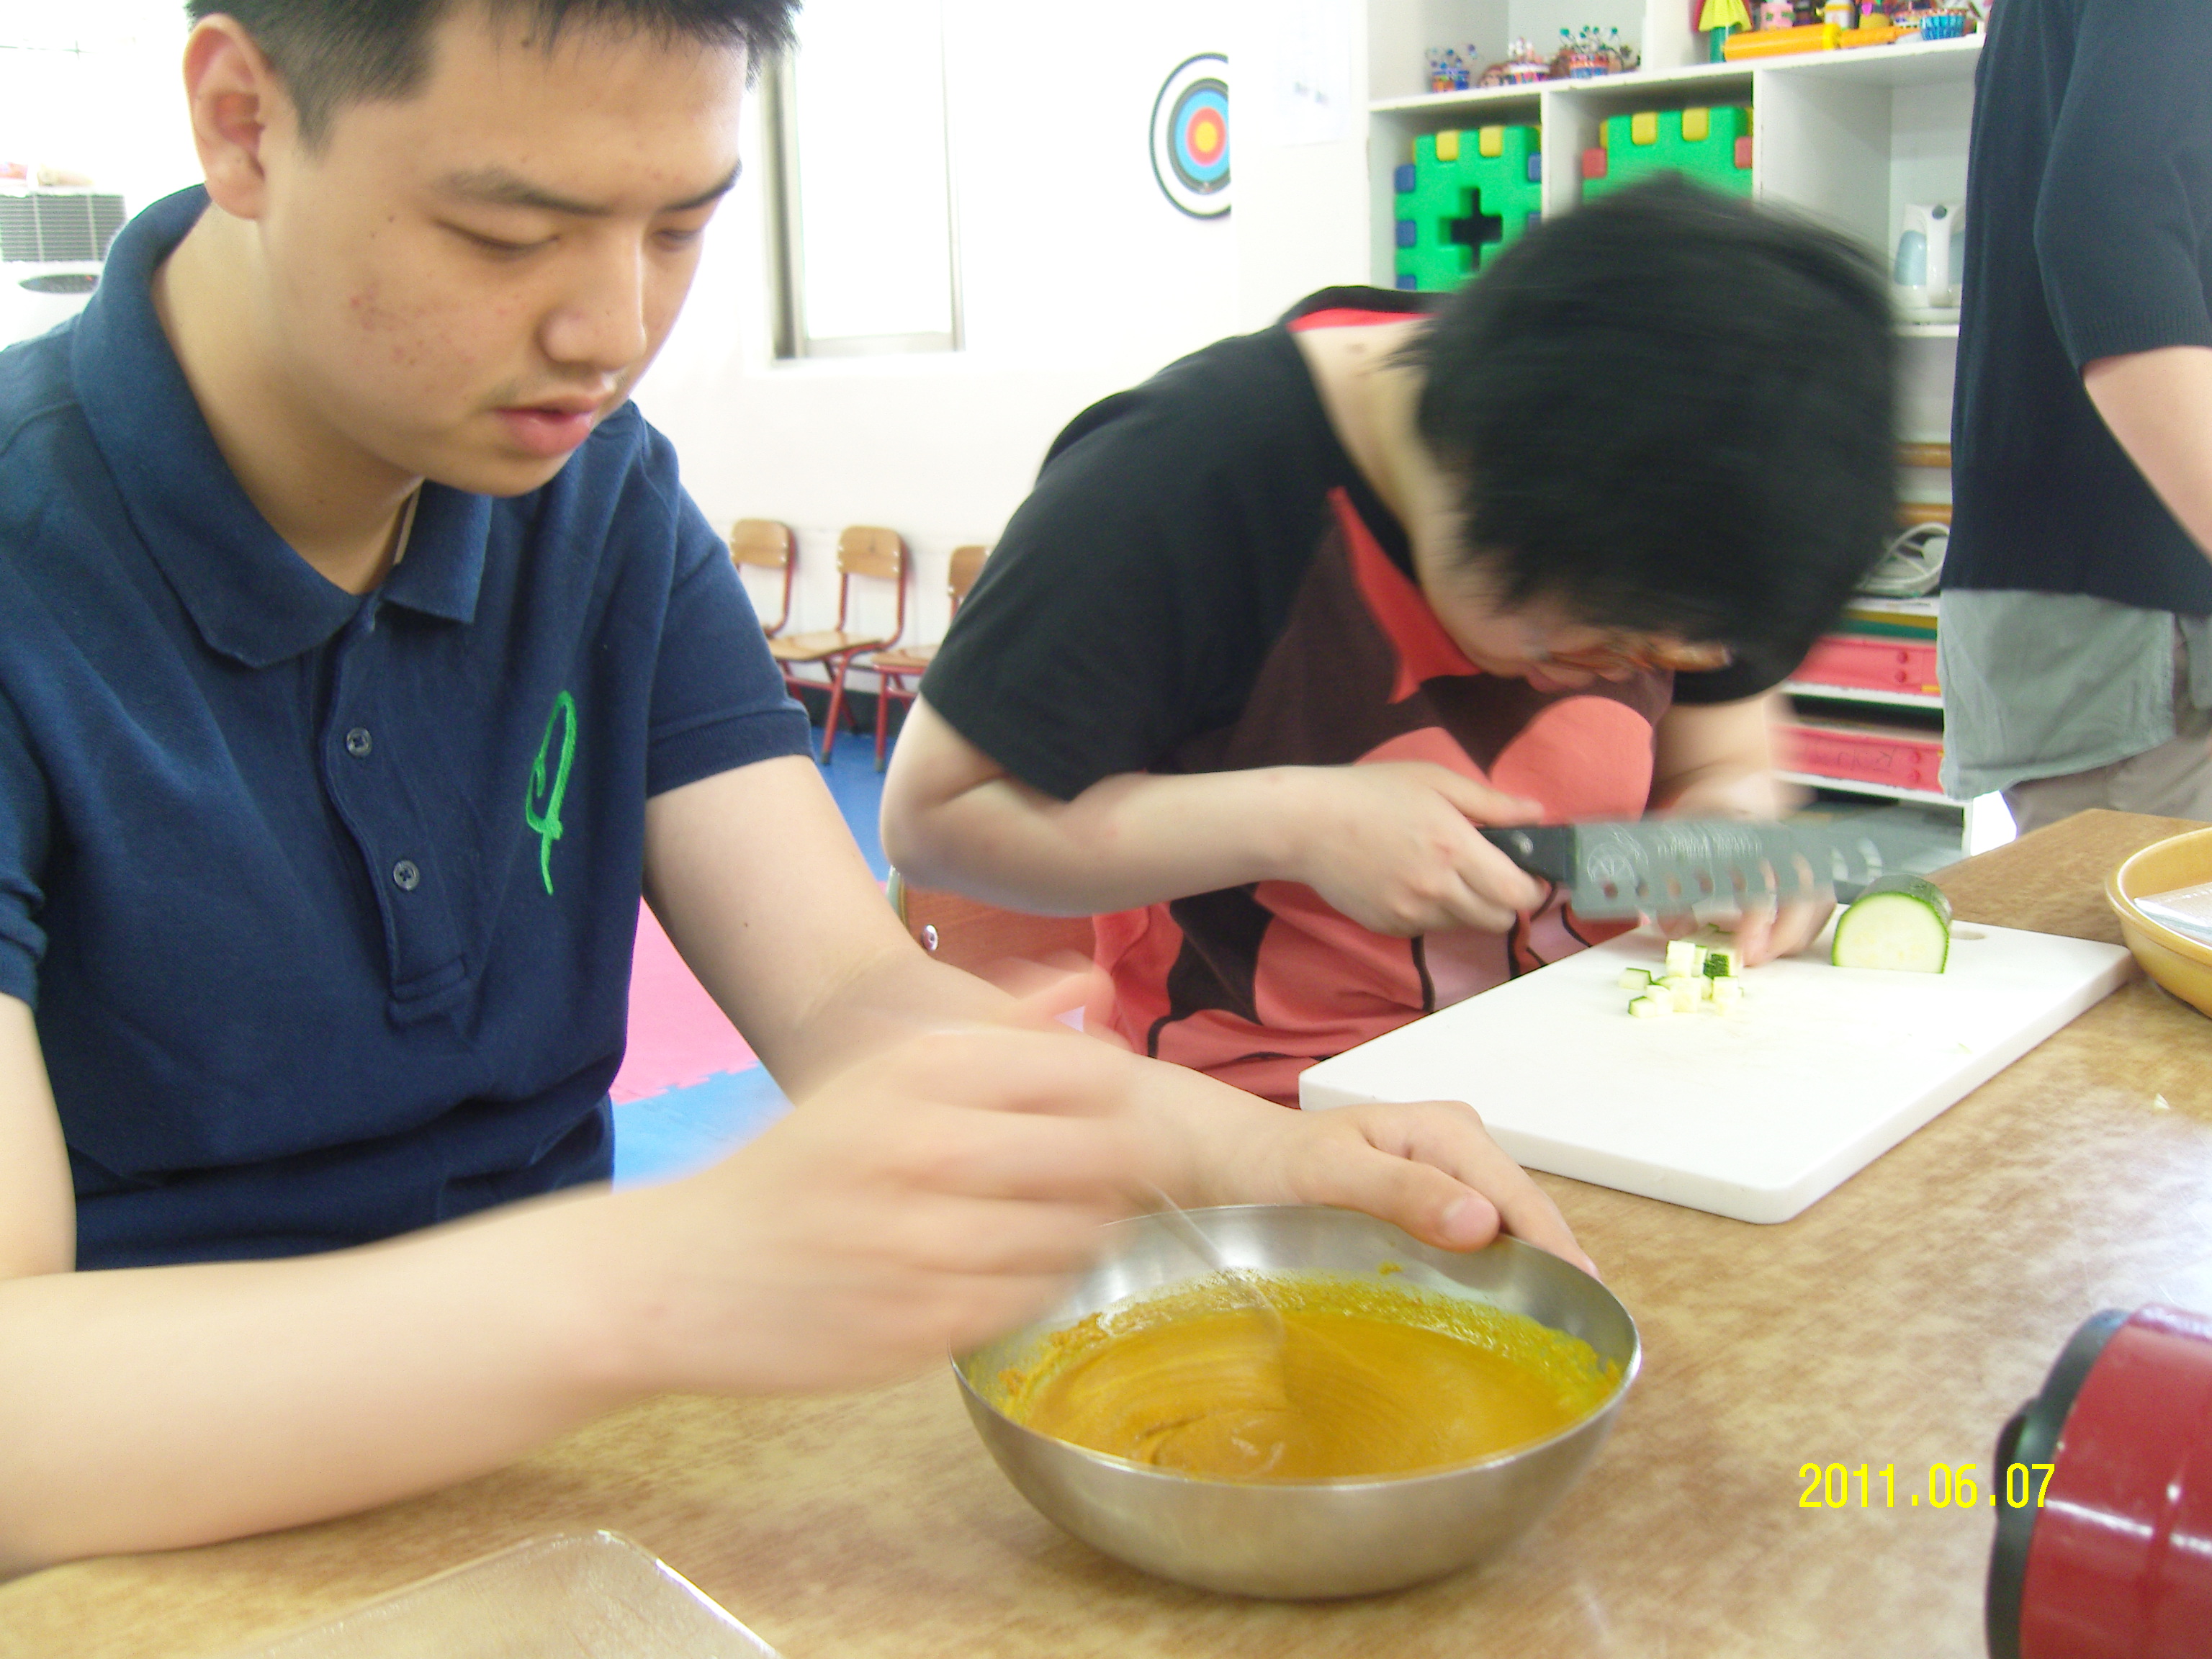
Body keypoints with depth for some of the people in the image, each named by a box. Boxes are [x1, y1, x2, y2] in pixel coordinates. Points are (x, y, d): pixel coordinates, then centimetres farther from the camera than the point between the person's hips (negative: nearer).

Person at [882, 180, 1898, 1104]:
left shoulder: (1652, 498, -2)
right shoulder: (1173, 483, -19)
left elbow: (1718, 755, 11)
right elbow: (931, 818, -15)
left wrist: (1730, 815, -14)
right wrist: (1297, 822, -23)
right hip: (1261, 1118, -4)